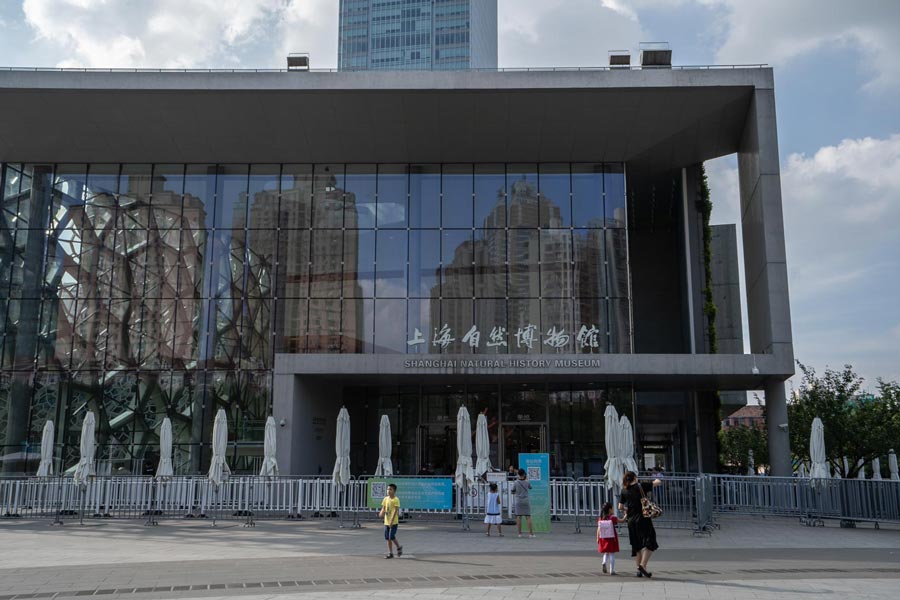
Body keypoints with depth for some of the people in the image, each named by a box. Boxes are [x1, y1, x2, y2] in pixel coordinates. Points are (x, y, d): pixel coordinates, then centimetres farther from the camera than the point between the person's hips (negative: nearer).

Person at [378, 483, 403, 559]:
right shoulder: (385, 499, 9)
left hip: (394, 522, -6)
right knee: (387, 538, 6)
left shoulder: (396, 500, -11)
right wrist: (382, 512, -11)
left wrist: (392, 521, -23)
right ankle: (390, 553, 14)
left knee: (392, 537, -10)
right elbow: (383, 508, 14)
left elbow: (395, 510, -16)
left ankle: (399, 547, 15)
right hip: (386, 522, 6)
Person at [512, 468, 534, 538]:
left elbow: (513, 492, 3)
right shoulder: (527, 482, -5)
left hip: (518, 501, 0)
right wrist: (527, 479, 25)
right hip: (526, 501, 0)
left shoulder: (515, 482, -7)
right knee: (528, 517, 3)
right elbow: (530, 487, 17)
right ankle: (531, 533, 0)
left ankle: (519, 533, 1)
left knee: (518, 517, 3)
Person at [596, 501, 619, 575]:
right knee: (612, 554, 5)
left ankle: (604, 562, -9)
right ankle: (611, 570, 3)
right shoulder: (613, 518, -10)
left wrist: (598, 538, 8)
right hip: (612, 538, -3)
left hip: (603, 538, 3)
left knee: (606, 553, 19)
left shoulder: (600, 519, -2)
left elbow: (598, 529, -1)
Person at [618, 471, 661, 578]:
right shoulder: (641, 486, -3)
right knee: (650, 543, 0)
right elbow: (658, 483, 2)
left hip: (631, 521, 5)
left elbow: (620, 507, 6)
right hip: (643, 518, -5)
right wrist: (657, 480, 24)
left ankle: (639, 569, 14)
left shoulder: (624, 490, 5)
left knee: (637, 545, 13)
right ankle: (643, 565, -13)